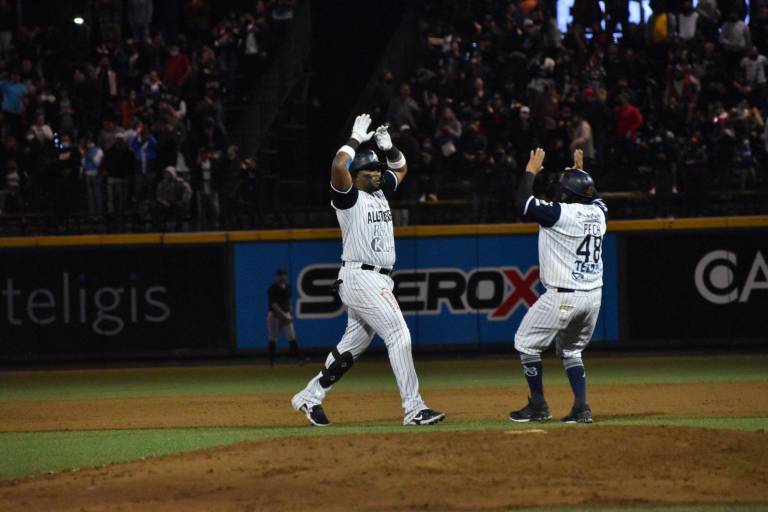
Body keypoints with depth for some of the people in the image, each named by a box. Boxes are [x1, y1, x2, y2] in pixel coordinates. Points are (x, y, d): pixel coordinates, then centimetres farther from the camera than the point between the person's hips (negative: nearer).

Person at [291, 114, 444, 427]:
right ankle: (413, 409, -15)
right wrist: (356, 139, -14)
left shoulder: (380, 192, 17)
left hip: (377, 280, 9)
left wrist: (388, 146, 12)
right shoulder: (348, 197, -8)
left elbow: (401, 168, 31)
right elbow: (338, 168, -27)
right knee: (399, 336, -14)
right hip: (360, 278, -9)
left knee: (354, 344, 13)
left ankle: (310, 397, 21)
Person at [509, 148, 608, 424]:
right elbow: (588, 194, 31)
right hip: (593, 296, 8)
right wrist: (580, 170, 33)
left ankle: (538, 406, 7)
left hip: (563, 297, -8)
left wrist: (531, 171, -4)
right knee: (570, 350, 21)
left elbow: (523, 202, -15)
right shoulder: (597, 212, 6)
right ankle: (581, 409, 7)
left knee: (526, 342, 7)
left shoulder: (561, 214, -15)